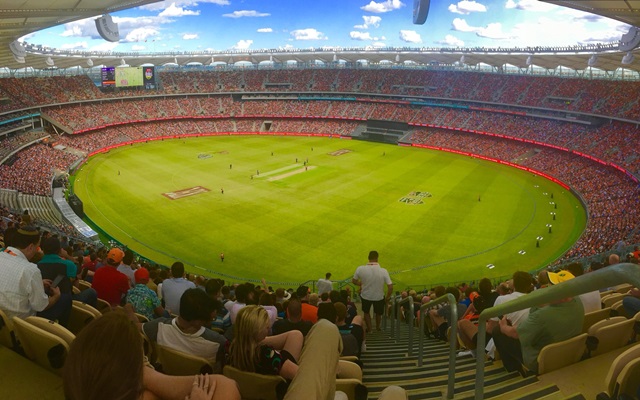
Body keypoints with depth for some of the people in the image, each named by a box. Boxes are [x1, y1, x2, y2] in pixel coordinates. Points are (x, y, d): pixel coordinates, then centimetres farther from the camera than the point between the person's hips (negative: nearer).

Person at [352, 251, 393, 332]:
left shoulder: (360, 269, -24)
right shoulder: (383, 271, -25)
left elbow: (354, 281, -7)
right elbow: (390, 287, -23)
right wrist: (387, 298, -6)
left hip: (365, 296, 0)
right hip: (379, 297, 0)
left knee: (366, 312, 32)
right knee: (378, 313, 32)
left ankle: (369, 329, 45)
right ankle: (377, 327, 55)